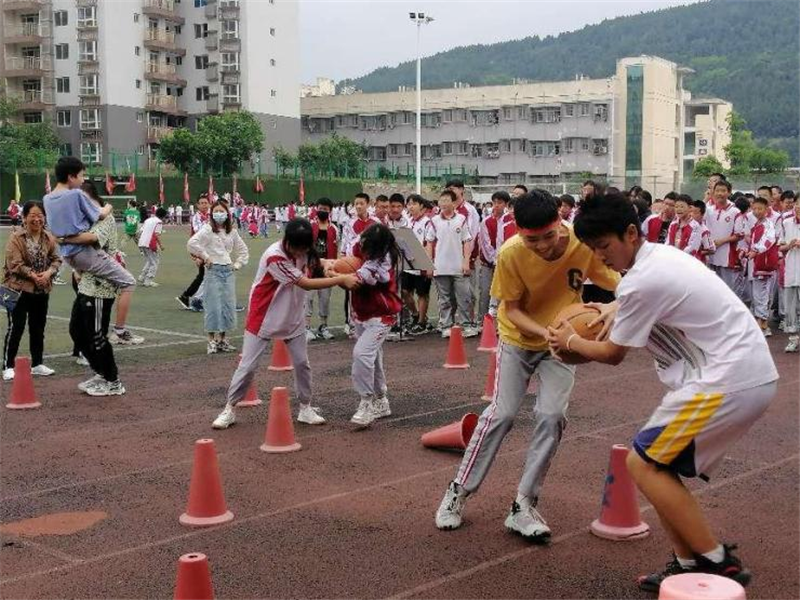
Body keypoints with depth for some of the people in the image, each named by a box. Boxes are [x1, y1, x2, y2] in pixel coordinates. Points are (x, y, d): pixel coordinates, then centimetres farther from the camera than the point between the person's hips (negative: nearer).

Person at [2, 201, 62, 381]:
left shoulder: (49, 237, 2)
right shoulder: (16, 237, -13)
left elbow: (56, 259, 3)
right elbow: (14, 264, -17)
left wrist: (49, 272, -16)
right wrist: (33, 275, -21)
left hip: (42, 289, 5)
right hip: (18, 288, -5)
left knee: (38, 328, 14)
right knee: (16, 328, -5)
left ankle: (37, 364, 26)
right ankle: (8, 367, 3)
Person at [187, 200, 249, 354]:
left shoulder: (232, 232, 12)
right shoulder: (207, 230, -4)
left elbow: (243, 251, 23)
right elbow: (192, 243, -19)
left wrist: (237, 265, 11)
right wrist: (205, 257, -13)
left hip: (228, 271, 5)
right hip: (213, 271, -5)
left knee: (228, 306, 5)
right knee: (213, 306, -6)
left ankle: (222, 339, 15)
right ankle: (212, 340, 2)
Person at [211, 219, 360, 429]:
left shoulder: (305, 250, -9)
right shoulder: (274, 257, -29)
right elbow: (306, 284, -30)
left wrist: (331, 273, -20)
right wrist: (341, 280, -29)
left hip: (293, 317, 6)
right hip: (263, 317, -6)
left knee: (302, 362, 5)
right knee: (247, 366, 0)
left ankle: (306, 408, 19)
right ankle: (230, 409, 13)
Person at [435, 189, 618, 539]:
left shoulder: (585, 245, -26)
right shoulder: (510, 254, -27)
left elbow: (618, 287, -19)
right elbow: (512, 309, -17)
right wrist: (546, 333, -34)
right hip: (519, 338, -1)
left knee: (552, 416, -9)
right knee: (501, 413, -4)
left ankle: (524, 506, 4)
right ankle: (458, 492, 12)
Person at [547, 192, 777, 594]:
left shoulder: (642, 281, -15)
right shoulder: (663, 256, 13)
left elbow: (612, 354, -2)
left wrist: (570, 341, 14)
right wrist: (611, 310, 26)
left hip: (728, 381, -10)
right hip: (754, 373, 10)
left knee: (644, 464, -2)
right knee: (661, 462, 14)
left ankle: (718, 563, -1)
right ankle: (687, 563, 14)